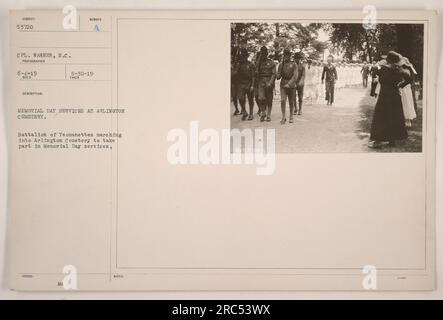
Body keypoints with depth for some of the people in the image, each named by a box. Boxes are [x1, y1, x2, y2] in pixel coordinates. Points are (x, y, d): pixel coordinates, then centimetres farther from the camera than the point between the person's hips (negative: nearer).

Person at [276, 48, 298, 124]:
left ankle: (291, 117, 22)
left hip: (291, 85, -1)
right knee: (283, 100, -14)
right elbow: (278, 77, 5)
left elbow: (295, 76, -8)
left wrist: (289, 84, -20)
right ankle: (283, 117, -11)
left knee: (291, 102, 8)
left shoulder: (293, 64, 1)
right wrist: (278, 75, -18)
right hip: (283, 85, 1)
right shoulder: (281, 65, 7)